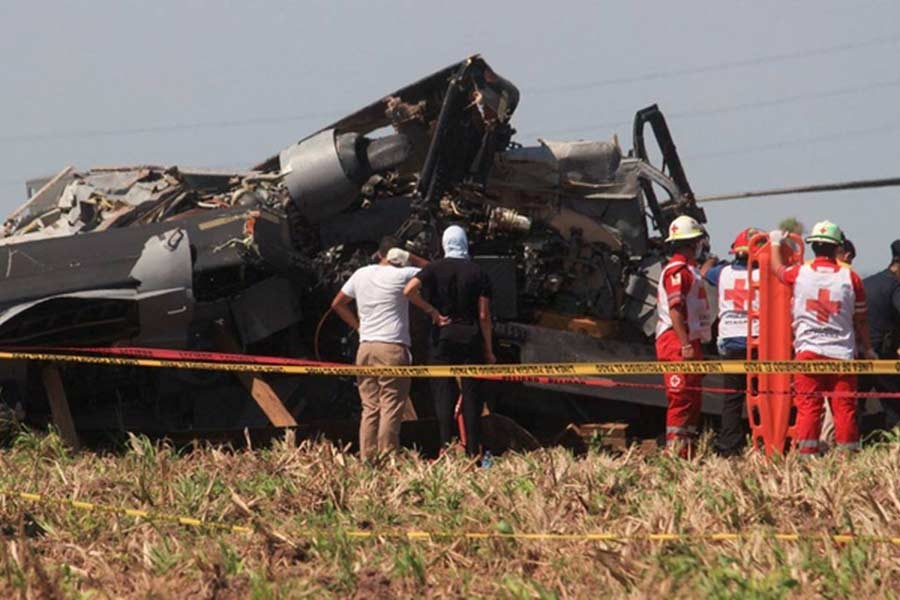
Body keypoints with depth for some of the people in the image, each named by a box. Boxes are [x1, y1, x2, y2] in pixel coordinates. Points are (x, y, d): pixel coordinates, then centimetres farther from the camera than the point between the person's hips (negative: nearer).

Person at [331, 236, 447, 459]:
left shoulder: (361, 275, 13)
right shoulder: (402, 275, -4)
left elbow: (337, 304, 22)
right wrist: (411, 258, 5)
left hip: (365, 347, 6)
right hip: (392, 348, -6)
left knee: (369, 407, 8)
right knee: (391, 407, -5)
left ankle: (366, 457, 5)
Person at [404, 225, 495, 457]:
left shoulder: (435, 268, 1)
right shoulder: (478, 273, 2)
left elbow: (409, 290, -15)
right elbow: (484, 315, -2)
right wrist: (488, 349, 5)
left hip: (442, 336, 0)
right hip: (471, 338, 0)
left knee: (444, 393, 1)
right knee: (471, 394, 2)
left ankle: (446, 444, -11)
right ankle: (473, 451, -2)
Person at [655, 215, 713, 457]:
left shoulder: (689, 269, 21)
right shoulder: (678, 270, -12)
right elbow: (675, 309, -20)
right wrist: (685, 344, -25)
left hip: (689, 340, 11)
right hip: (677, 340, -11)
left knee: (692, 399, 13)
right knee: (681, 398, -12)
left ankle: (688, 451, 17)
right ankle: (675, 451, -13)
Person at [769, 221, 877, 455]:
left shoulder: (799, 273, -1)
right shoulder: (850, 277, -1)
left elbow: (777, 268, 23)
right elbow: (860, 319, 5)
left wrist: (775, 243, 42)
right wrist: (868, 349, 17)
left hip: (807, 351, 0)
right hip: (842, 353, 0)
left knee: (808, 407, 0)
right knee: (845, 408, 2)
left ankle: (806, 454, -4)